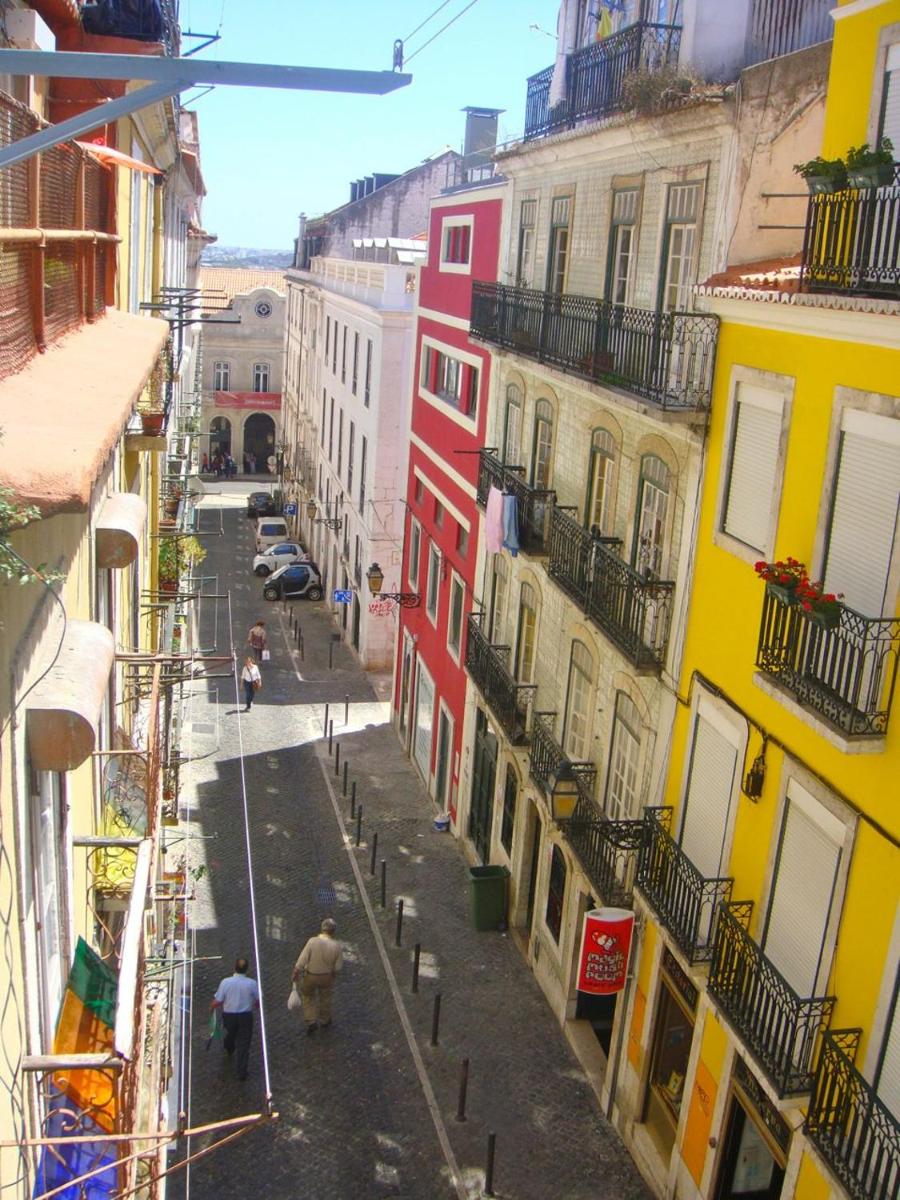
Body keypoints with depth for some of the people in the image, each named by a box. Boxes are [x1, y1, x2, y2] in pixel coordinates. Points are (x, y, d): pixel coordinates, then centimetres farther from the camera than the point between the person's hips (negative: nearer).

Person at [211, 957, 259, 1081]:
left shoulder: (225, 982, -18)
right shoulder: (252, 983, -16)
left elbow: (217, 1002, -13)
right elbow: (258, 1001, -4)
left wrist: (212, 1006, 10)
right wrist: (256, 1005, 19)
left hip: (228, 1016, 2)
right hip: (245, 1017, -2)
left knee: (231, 1033, 32)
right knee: (243, 1044, 10)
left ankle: (229, 1049, 61)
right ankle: (241, 1071, 10)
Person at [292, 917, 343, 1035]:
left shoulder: (312, 941, -27)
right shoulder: (336, 945, -21)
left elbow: (302, 960, -22)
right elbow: (338, 966, -10)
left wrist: (295, 974, -6)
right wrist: (333, 974, 11)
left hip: (310, 976, -1)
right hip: (327, 976, 1)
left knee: (308, 996, 26)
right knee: (325, 996, 28)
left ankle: (311, 1022, 23)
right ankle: (325, 1020, 46)